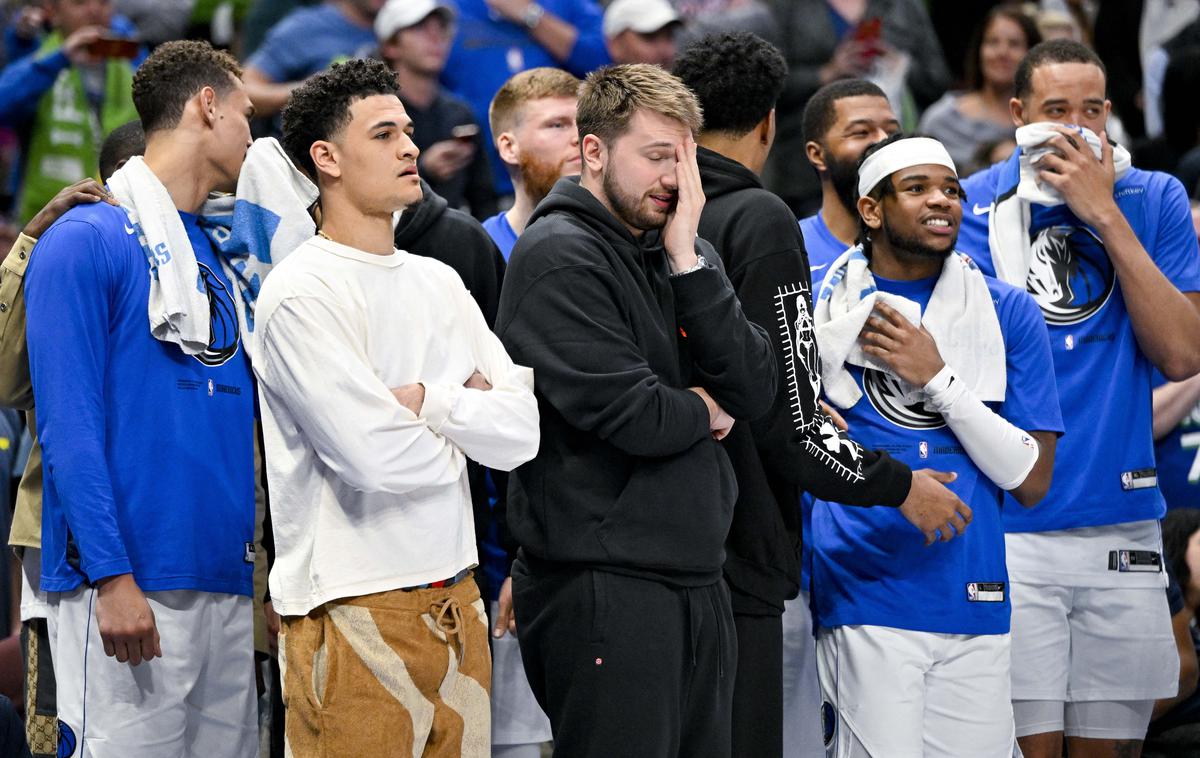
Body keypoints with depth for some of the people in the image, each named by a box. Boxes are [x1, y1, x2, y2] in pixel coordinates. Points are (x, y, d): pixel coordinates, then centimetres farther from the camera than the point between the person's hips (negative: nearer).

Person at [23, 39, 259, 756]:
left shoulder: (215, 258, 20)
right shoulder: (88, 241, -4)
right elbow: (68, 421, -11)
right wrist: (112, 576, -18)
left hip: (227, 583, 7)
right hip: (132, 582, -7)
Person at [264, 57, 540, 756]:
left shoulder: (438, 282, 14)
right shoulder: (301, 292, -9)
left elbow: (525, 430, 5)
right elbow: (379, 457, -18)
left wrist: (422, 400, -10)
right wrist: (467, 414, 1)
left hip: (456, 601, 7)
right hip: (355, 613, -7)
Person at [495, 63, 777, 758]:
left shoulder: (684, 256, 13)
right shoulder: (559, 258, -10)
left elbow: (756, 393, 0)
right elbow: (633, 416, -19)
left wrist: (689, 263, -7)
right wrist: (702, 412, 2)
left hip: (697, 582, 7)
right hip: (605, 588, -7)